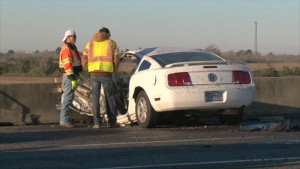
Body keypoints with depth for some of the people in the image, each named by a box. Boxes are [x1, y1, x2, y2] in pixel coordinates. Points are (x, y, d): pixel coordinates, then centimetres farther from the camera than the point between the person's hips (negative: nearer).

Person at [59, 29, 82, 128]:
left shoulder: (73, 48, 19)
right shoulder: (66, 50, -14)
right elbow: (67, 65, -21)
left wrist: (77, 77, 25)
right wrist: (72, 79, -25)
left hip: (73, 75, 10)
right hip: (69, 76, -10)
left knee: (68, 98, 11)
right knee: (68, 98, -11)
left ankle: (65, 120, 15)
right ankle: (65, 121, -11)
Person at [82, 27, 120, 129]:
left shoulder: (90, 44, 11)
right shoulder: (112, 43, 5)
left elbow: (84, 62, 7)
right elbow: (116, 60, -1)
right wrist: (114, 71, 16)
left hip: (94, 74, 2)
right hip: (107, 74, -2)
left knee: (95, 99, 5)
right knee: (109, 98, 9)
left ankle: (97, 123, 0)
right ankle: (112, 122, 12)